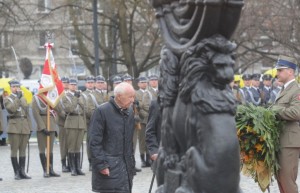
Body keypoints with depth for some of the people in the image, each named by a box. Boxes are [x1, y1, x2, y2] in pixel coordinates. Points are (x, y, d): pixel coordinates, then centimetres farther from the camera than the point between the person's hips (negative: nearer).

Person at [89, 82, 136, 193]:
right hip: (110, 167, -6)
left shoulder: (129, 112, 11)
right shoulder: (102, 111, -9)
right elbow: (94, 142, -11)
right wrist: (101, 165, -15)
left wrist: (131, 163, 14)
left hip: (126, 167, 6)